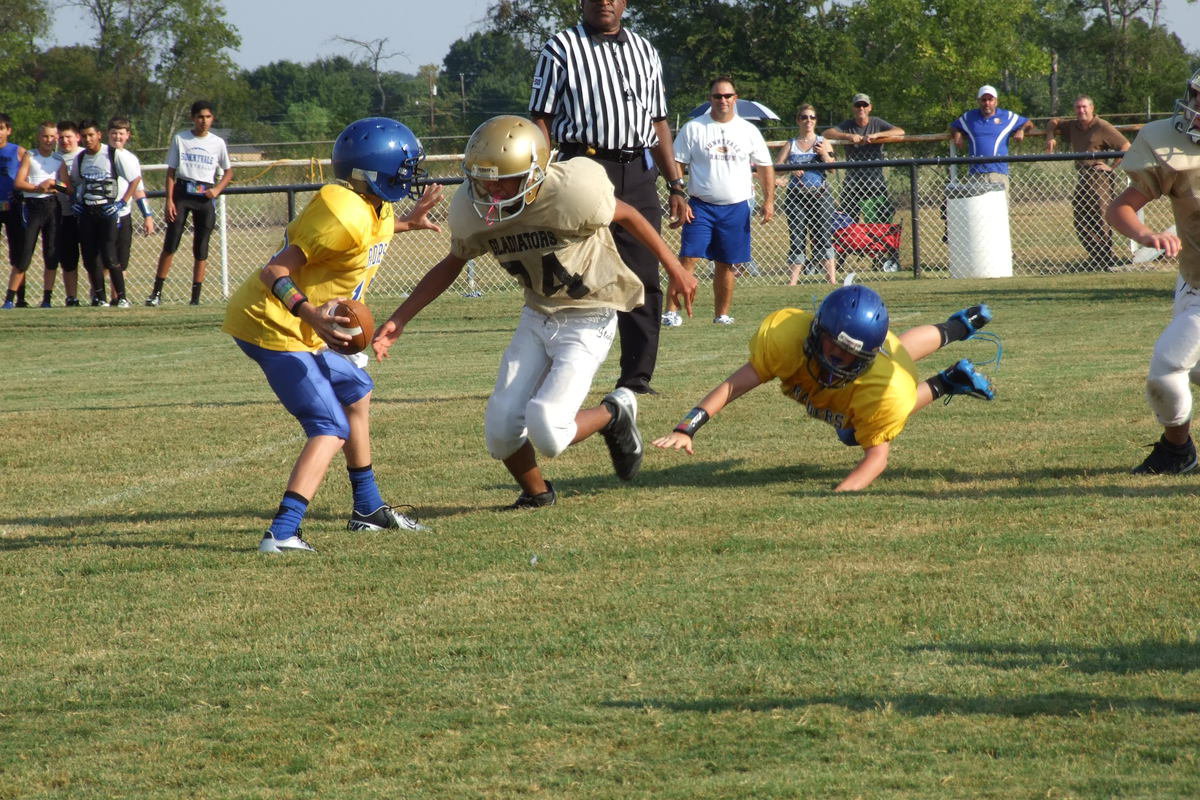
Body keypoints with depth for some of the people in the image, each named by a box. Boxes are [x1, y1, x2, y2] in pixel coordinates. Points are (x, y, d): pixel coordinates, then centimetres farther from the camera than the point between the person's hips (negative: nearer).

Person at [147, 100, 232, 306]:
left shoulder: (218, 143, 6)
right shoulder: (180, 139, 4)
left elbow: (228, 172, 15)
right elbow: (171, 172, 4)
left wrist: (216, 190, -4)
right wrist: (169, 200, -6)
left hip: (205, 196, 1)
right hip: (182, 191, -1)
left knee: (201, 248, 0)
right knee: (170, 244, -8)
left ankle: (196, 295, 4)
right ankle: (157, 292, -4)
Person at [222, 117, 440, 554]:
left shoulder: (374, 209, 5)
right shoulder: (346, 216, -24)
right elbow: (276, 271, -25)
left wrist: (403, 223, 28)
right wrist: (311, 314, -39)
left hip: (300, 328, 11)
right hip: (274, 326, -11)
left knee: (356, 393, 24)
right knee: (332, 429, -13)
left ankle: (368, 508, 38)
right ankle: (282, 533, -21)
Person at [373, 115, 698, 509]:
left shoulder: (571, 192, -29)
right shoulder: (472, 210, -12)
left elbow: (627, 216, -8)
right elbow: (452, 265, 8)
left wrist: (674, 269, 3)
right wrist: (399, 320, 3)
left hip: (588, 321, -5)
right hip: (537, 316, 5)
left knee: (546, 433, -20)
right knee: (501, 432, -3)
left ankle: (614, 413, 13)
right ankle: (536, 492, 30)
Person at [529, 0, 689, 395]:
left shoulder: (644, 51, 18)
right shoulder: (560, 49, 3)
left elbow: (658, 123, 20)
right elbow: (541, 121, -1)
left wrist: (676, 185, 14)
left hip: (639, 174, 5)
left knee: (644, 282, 3)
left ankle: (636, 377, 10)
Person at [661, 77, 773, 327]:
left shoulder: (748, 130, 8)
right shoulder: (693, 128, 1)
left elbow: (765, 166, 14)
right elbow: (676, 166, 1)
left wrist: (768, 200, 3)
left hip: (736, 207, 2)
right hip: (701, 206, -2)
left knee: (726, 264, 6)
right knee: (687, 258, -13)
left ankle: (722, 314, 16)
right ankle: (672, 312, -16)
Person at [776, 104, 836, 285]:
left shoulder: (823, 143, 10)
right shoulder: (790, 145, 11)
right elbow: (776, 167, 1)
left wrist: (824, 154, -17)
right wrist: (790, 170, -16)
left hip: (820, 194, -1)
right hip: (796, 196, 1)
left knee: (824, 237, -4)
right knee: (796, 238, -3)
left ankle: (832, 279, -4)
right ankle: (793, 280, -1)